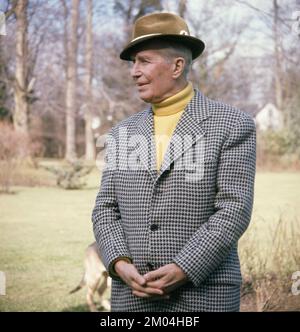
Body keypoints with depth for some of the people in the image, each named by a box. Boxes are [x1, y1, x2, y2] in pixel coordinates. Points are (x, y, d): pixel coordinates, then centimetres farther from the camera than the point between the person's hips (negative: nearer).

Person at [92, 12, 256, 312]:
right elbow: (107, 210, 6)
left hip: (203, 297, -4)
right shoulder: (124, 133, 10)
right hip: (135, 298, 5)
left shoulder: (232, 125, -5)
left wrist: (181, 272, -22)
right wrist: (121, 266, -13)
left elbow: (234, 209, -13)